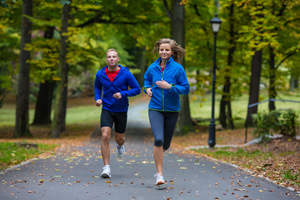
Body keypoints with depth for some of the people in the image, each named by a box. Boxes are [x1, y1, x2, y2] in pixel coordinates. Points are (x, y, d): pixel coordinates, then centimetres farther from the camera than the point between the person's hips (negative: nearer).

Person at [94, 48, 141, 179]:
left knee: (119, 138, 14)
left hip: (121, 110, 0)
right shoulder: (100, 74, -4)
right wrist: (97, 99, -3)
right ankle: (106, 168, -14)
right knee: (105, 137, -17)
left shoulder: (126, 74, -12)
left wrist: (123, 94, -23)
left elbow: (137, 89, -7)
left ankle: (120, 145, 55)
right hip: (107, 110, 0)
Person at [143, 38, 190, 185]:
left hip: (172, 110, 0)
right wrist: (147, 89, 1)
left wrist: (169, 86, -20)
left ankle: (158, 155, 48)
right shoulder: (152, 68, 2)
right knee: (158, 139, -19)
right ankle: (159, 174, -11)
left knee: (166, 144, 10)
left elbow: (186, 89, -7)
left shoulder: (177, 68, -6)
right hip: (155, 109, 0)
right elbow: (147, 80, 23)